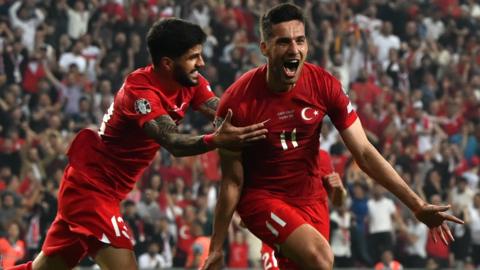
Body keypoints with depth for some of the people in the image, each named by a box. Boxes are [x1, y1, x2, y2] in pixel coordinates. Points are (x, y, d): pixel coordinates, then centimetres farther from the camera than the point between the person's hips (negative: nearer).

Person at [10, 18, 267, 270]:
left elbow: (226, 116, -12)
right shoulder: (139, 89, -26)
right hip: (89, 187, -9)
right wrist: (216, 140, -58)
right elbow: (173, 142, -40)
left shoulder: (190, 82, -2)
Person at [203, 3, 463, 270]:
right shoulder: (237, 101, -20)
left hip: (310, 196, 5)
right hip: (261, 197, -4)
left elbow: (364, 152, -7)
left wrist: (417, 205, -13)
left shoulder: (324, 85, -11)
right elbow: (232, 181, -12)